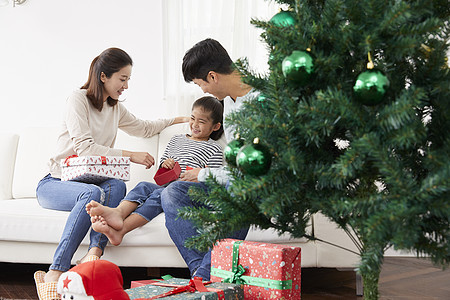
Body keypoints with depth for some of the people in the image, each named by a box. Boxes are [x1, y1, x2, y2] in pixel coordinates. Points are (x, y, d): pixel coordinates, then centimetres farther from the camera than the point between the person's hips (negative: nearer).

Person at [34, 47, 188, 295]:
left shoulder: (116, 109, 17)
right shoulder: (78, 99, -7)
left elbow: (144, 128, 36)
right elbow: (84, 148, -18)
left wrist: (179, 119, 32)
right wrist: (131, 155, -19)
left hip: (87, 181, 6)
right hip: (54, 182, -5)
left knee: (117, 186, -30)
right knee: (93, 193, -38)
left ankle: (95, 251, -44)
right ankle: (55, 272, -40)